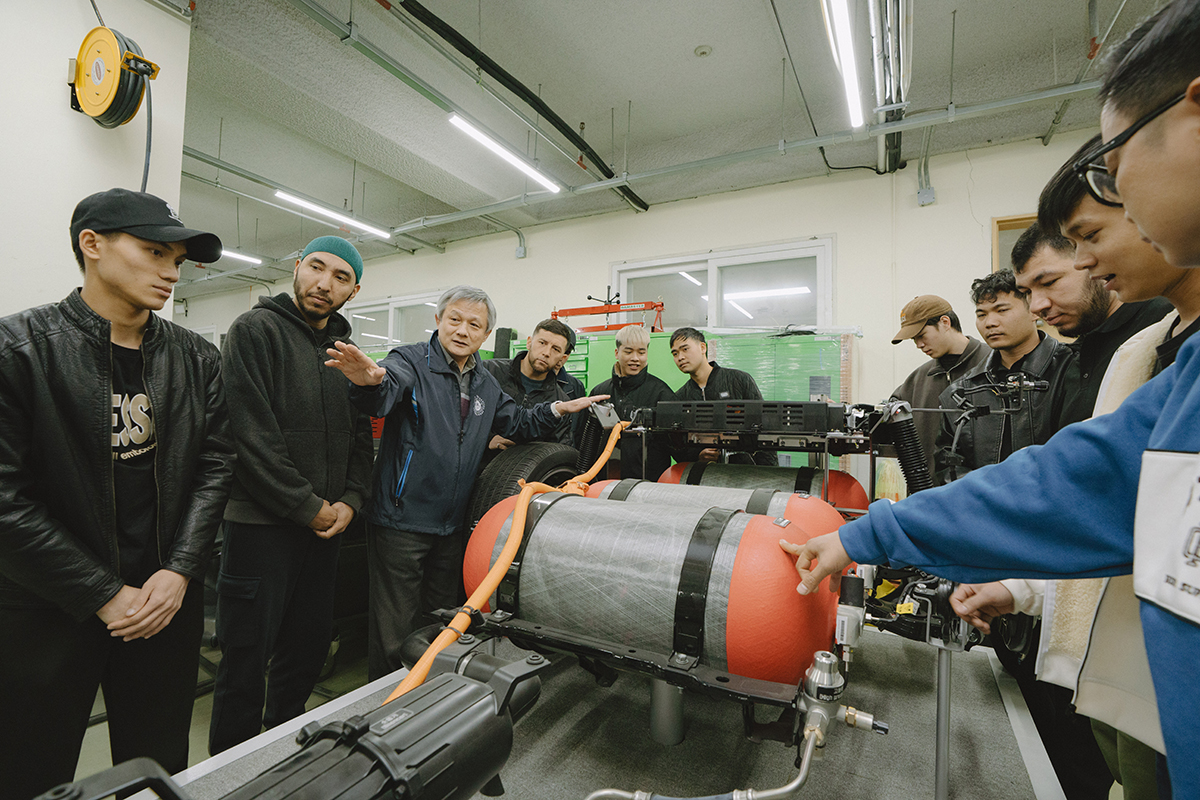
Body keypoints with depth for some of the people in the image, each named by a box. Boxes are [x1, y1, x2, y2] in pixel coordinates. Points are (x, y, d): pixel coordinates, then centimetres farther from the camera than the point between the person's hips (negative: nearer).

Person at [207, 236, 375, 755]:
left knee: (309, 648, 19)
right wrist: (308, 507, -15)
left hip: (325, 523, 7)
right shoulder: (256, 330, -8)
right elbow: (251, 434, -17)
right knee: (246, 658, 6)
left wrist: (349, 501, -2)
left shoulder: (347, 350, 12)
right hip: (261, 523, -6)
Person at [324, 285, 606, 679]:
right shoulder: (410, 361, -11)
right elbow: (386, 392, -33)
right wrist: (370, 380, -56)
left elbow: (516, 422, 19)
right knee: (394, 630, 5)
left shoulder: (485, 384, 10)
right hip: (400, 518, -7)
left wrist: (558, 409, 4)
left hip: (451, 525, 7)